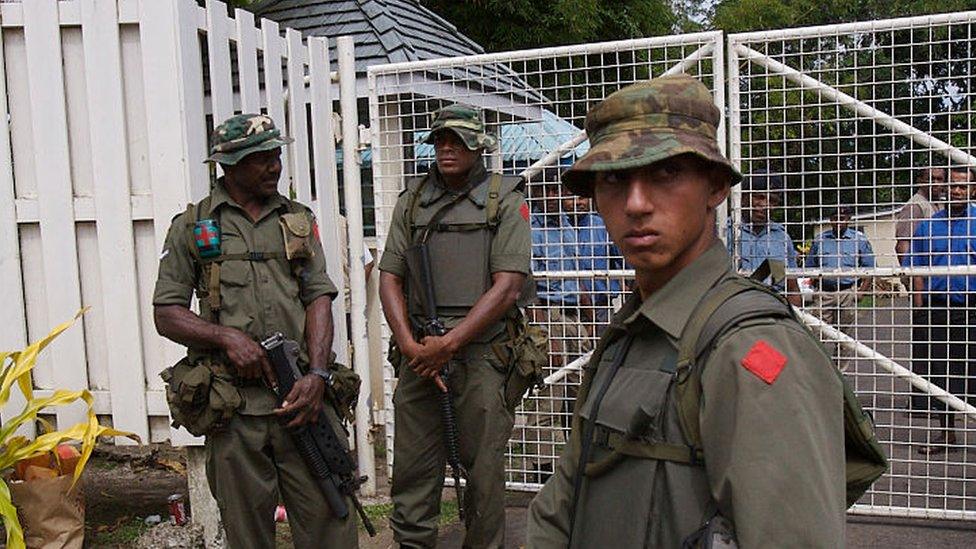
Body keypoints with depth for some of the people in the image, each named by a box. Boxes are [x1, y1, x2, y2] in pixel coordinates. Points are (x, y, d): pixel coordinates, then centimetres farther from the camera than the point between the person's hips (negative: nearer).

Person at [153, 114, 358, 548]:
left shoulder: (299, 221, 13)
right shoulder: (192, 226, 6)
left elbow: (319, 298, 5)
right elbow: (166, 315, 4)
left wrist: (316, 374, -9)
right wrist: (227, 337, -13)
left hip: (302, 397, 2)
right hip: (233, 409, -1)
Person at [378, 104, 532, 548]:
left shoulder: (505, 200, 1)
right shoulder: (412, 201, 13)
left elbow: (507, 287, -8)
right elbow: (389, 278, 9)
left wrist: (448, 345, -12)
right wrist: (410, 345, -6)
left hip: (482, 355, -3)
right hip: (419, 355, 3)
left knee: (483, 470, 5)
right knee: (411, 470, 8)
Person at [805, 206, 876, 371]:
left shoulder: (860, 240, 7)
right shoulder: (819, 240, 11)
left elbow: (869, 269, 7)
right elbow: (809, 267, 16)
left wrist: (862, 291, -5)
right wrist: (816, 286, 4)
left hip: (848, 293, -1)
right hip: (824, 292, 1)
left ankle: (841, 368, 12)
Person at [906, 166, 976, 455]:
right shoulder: (928, 225, 10)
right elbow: (918, 271, 11)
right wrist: (919, 309, 3)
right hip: (937, 308, 3)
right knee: (938, 369, 8)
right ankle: (946, 430, 20)